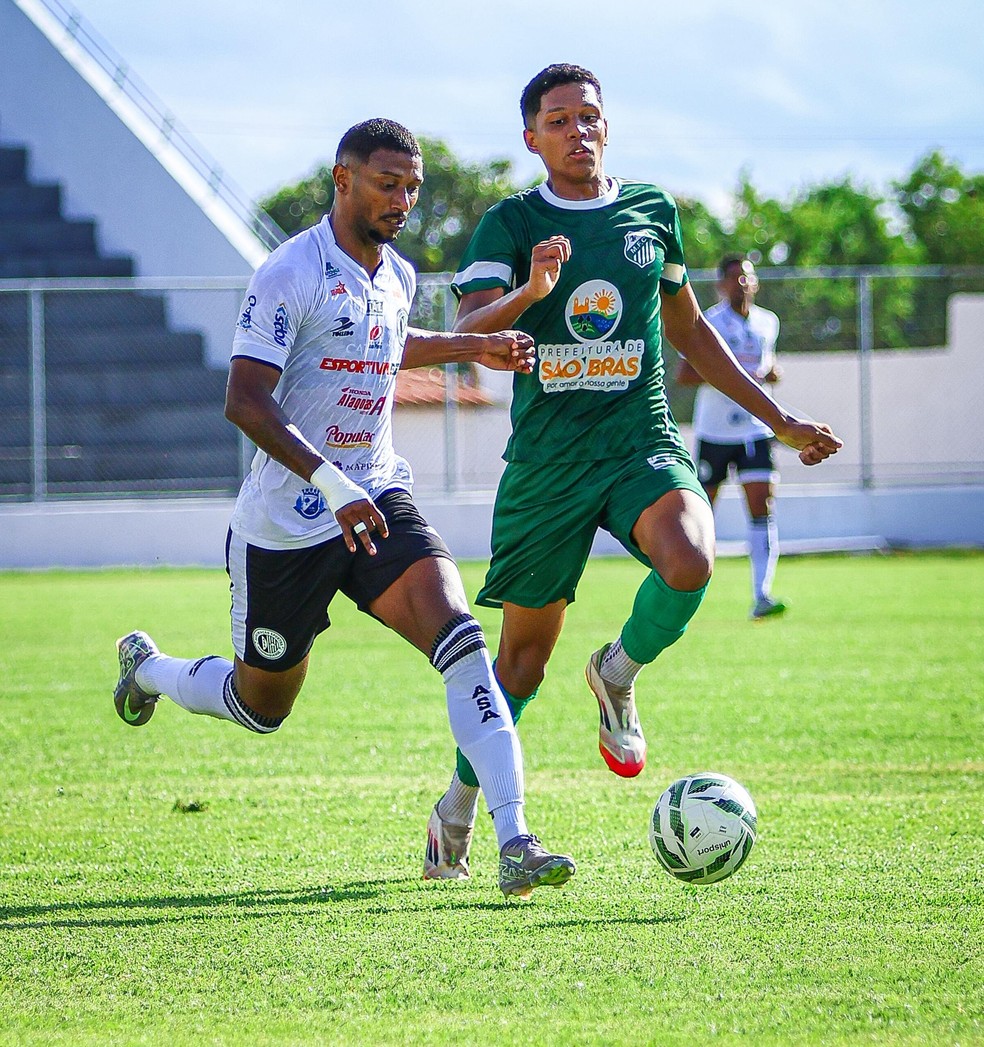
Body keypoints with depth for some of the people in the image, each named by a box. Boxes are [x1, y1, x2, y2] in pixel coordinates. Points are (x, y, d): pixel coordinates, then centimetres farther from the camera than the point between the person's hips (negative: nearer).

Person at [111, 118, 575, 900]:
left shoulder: (397, 277, 8)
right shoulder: (290, 275, -16)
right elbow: (244, 401, -23)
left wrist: (474, 348, 17)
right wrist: (332, 484, -32)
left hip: (379, 496, 5)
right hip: (287, 521, -5)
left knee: (456, 631, -22)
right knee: (260, 706, 12)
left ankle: (513, 841, -29)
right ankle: (146, 667, 47)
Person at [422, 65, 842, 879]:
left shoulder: (652, 211, 9)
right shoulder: (511, 224, -1)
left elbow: (688, 329, 21)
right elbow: (467, 332, -15)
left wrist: (780, 421, 21)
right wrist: (529, 292, -36)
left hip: (641, 443, 2)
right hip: (546, 456, -1)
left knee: (689, 563, -30)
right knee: (524, 653, 5)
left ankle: (618, 676, 2)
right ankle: (458, 812, 28)